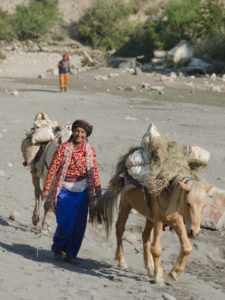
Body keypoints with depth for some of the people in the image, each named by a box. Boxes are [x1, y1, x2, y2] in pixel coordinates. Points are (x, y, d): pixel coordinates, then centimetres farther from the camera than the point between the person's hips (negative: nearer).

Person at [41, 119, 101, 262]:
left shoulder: (90, 151, 4)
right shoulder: (63, 148, -4)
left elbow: (94, 172, 10)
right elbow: (53, 169, -4)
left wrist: (98, 191, 10)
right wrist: (46, 188, -7)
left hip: (82, 191, 3)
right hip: (65, 190, -3)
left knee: (79, 225, 1)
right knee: (65, 223, -8)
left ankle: (70, 254, 15)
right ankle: (57, 248, 19)